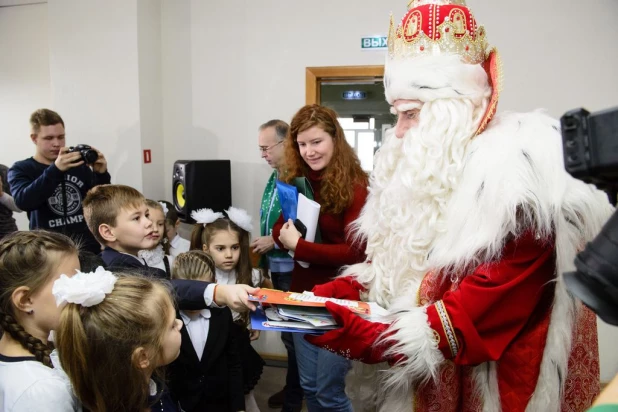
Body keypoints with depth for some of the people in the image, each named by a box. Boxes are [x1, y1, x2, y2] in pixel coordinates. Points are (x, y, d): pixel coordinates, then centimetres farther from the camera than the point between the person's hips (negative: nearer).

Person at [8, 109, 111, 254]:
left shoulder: (78, 165, 7)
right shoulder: (21, 170, 1)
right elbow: (23, 201, -19)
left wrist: (101, 175, -12)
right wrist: (55, 170, -30)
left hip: (89, 248, 3)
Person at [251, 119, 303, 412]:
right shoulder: (274, 177, 10)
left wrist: (274, 241, -17)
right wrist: (265, 257, 16)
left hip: (294, 271, -8)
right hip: (277, 267, 8)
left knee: (292, 332, 6)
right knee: (287, 331, 19)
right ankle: (294, 387, 36)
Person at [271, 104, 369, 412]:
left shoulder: (354, 187, -15)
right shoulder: (295, 181, 3)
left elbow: (354, 251, -18)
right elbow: (279, 229, 7)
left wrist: (299, 246, -22)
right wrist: (285, 236, -16)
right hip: (302, 293, 6)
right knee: (308, 385, 18)